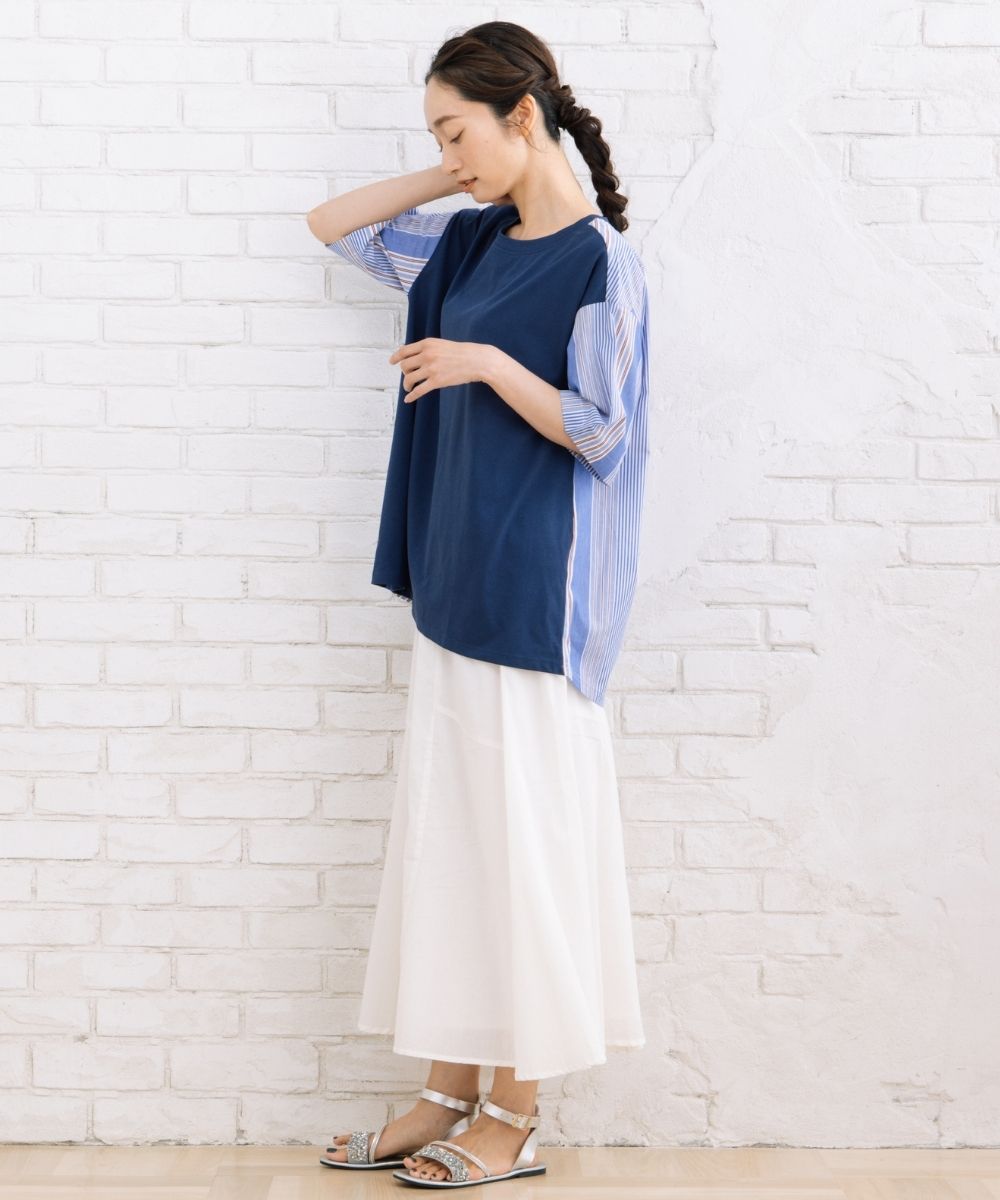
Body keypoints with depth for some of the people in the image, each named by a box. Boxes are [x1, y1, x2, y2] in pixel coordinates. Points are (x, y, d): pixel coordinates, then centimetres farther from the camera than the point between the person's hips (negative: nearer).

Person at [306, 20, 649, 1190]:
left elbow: (604, 432, -12)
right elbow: (331, 224, 19)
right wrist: (456, 176, 10)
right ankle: (450, 1089, 20)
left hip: (537, 596, -8)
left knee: (525, 839, -1)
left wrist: (491, 364, -18)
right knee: (443, 831, 10)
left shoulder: (599, 260, -10)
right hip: (454, 582, 8)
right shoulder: (468, 245, 11)